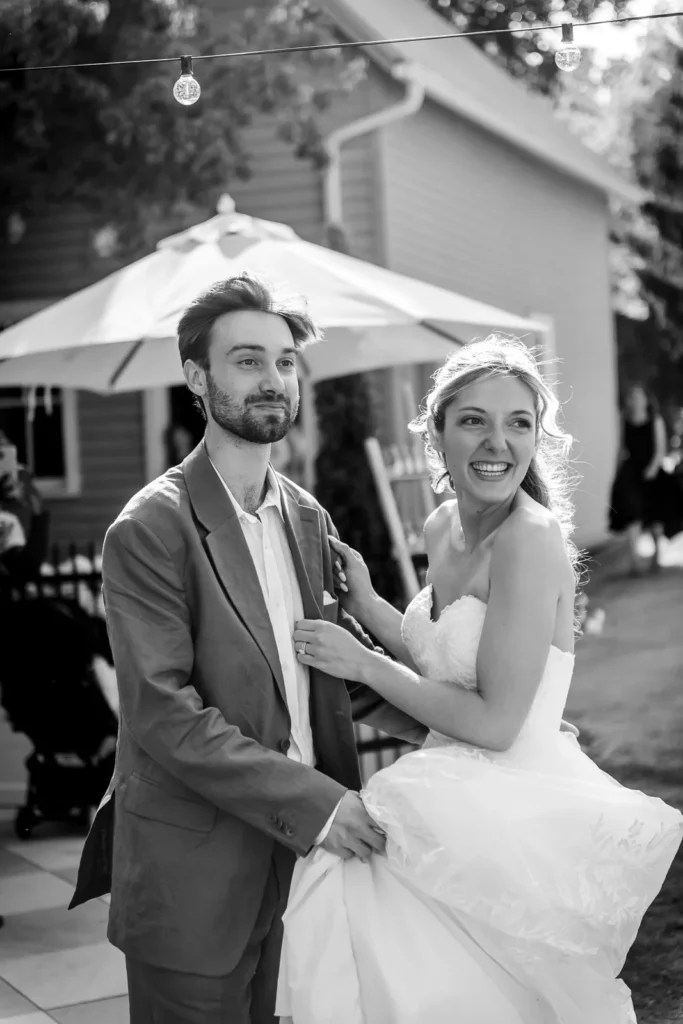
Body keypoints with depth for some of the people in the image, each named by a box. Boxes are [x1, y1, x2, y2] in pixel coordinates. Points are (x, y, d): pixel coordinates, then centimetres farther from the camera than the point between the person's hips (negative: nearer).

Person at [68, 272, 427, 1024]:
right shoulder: (148, 531, -14)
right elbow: (165, 715, -19)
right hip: (194, 882, -6)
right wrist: (312, 802, -21)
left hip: (298, 857, 6)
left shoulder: (307, 517, 9)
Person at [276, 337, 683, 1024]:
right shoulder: (443, 529, 7)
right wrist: (364, 602, 5)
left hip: (513, 809, -8)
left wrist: (364, 664, -12)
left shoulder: (532, 536, -19)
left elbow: (496, 721, -19)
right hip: (457, 798, 8)